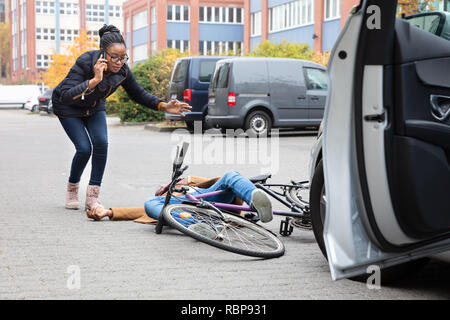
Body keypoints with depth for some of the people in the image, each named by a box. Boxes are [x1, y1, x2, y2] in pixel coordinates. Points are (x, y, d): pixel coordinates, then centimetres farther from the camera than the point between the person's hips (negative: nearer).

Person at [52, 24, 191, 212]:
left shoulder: (122, 70, -21)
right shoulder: (85, 63, -36)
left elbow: (138, 94, -5)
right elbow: (66, 96, -44)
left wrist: (164, 106, -19)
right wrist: (94, 80, -53)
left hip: (94, 107, 4)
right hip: (68, 107, -4)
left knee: (101, 143, -17)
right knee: (84, 148, -16)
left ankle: (92, 197, -6)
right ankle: (72, 189, 13)